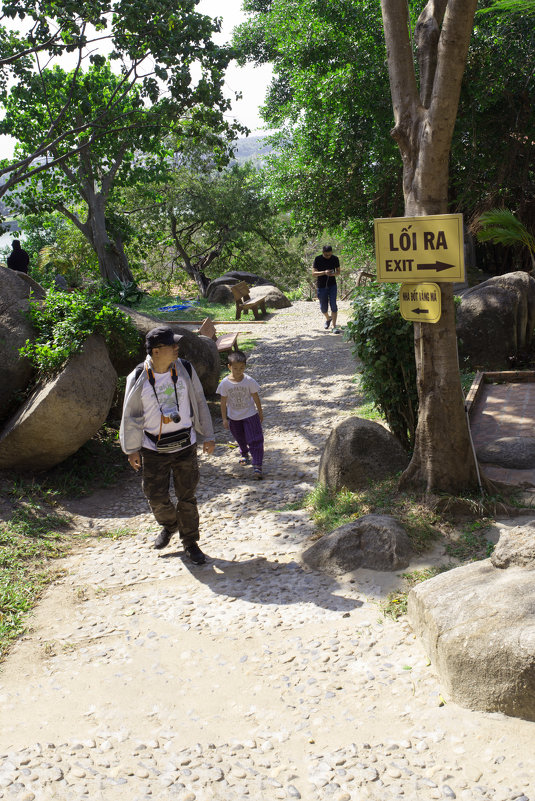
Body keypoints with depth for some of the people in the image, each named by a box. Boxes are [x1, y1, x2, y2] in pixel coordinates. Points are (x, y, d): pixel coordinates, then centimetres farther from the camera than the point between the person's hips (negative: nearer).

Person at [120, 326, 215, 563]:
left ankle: (190, 541, 25)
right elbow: (130, 416, 0)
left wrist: (208, 436, 7)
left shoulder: (185, 370, -5)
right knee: (156, 497, 4)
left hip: (185, 445, 1)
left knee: (187, 496, 7)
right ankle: (169, 524, 37)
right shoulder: (138, 379, -10)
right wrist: (132, 449, 3)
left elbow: (199, 404, 5)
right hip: (153, 449, -1)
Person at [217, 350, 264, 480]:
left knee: (255, 440, -6)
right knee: (240, 439, 23)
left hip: (250, 415, -2)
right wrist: (224, 419, -5)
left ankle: (257, 466, -3)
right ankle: (244, 454, 52)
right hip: (234, 417, 2)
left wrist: (260, 413, 4)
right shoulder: (225, 383, -15)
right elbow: (223, 402, -6)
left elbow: (256, 398, -4)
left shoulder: (249, 381, -16)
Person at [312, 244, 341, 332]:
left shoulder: (335, 259, -1)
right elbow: (314, 273, -11)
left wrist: (334, 274, -17)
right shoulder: (318, 259, -7)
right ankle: (328, 319, 40)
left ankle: (334, 327, -10)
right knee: (323, 307, 8)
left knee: (333, 305, -12)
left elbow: (338, 271, 7)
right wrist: (324, 272, -28)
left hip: (332, 285, 0)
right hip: (321, 286, 0)